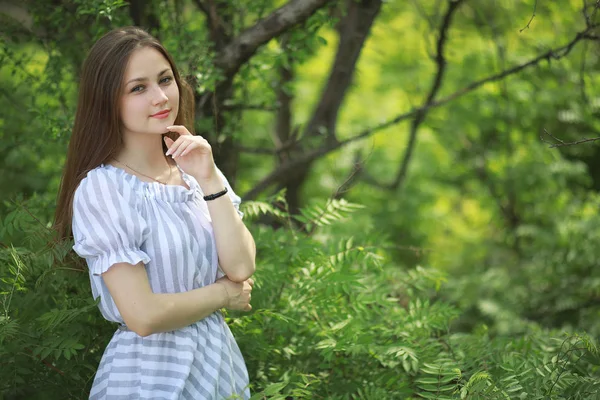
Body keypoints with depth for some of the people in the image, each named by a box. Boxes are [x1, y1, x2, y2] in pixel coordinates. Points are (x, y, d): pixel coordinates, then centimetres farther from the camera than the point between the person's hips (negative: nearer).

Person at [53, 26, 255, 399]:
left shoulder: (196, 170, 2)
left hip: (219, 358, 6)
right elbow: (143, 315, -22)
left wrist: (210, 180, -15)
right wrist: (224, 294, -7)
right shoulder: (100, 189, -17)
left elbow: (241, 268, -8)